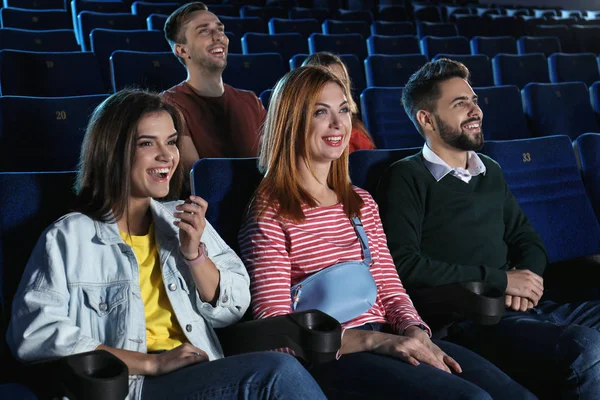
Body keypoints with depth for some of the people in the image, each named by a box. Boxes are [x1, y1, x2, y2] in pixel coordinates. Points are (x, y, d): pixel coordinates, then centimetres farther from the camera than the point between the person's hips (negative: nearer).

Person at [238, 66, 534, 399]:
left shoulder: (361, 203, 17)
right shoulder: (270, 212, -4)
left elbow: (391, 289, 15)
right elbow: (276, 327, -10)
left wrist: (414, 332, -8)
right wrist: (374, 340, -19)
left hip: (386, 340, 7)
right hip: (326, 356, -6)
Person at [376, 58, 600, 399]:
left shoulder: (490, 171, 21)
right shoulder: (407, 178, -1)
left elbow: (528, 239, 25)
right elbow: (403, 264, -12)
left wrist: (526, 279, 1)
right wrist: (500, 279, -10)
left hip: (521, 307, 7)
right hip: (462, 320, -7)